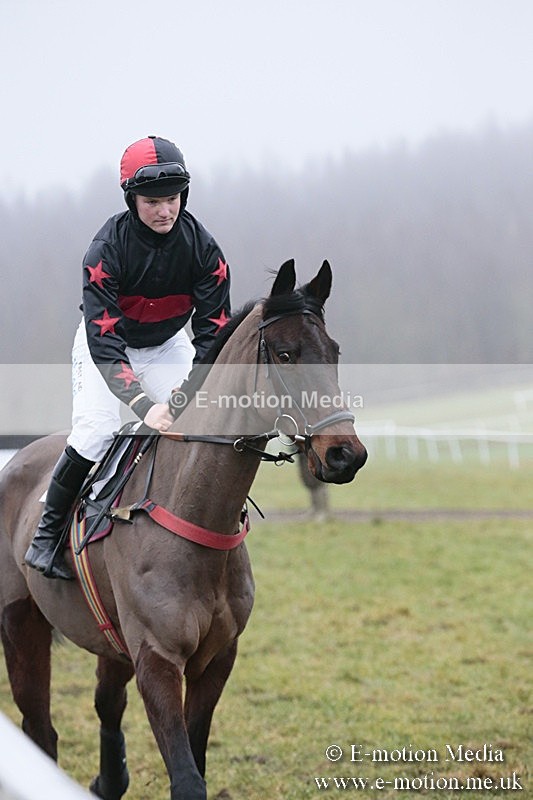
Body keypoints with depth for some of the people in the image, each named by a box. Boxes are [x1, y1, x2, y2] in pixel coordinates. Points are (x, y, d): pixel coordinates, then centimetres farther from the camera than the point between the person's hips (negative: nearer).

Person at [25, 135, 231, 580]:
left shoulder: (202, 247, -21)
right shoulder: (106, 250, -30)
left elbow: (213, 333, -18)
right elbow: (104, 345, -35)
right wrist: (145, 406, -47)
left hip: (169, 346, 3)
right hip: (106, 346, -3)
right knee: (97, 431, -22)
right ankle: (48, 533, -6)